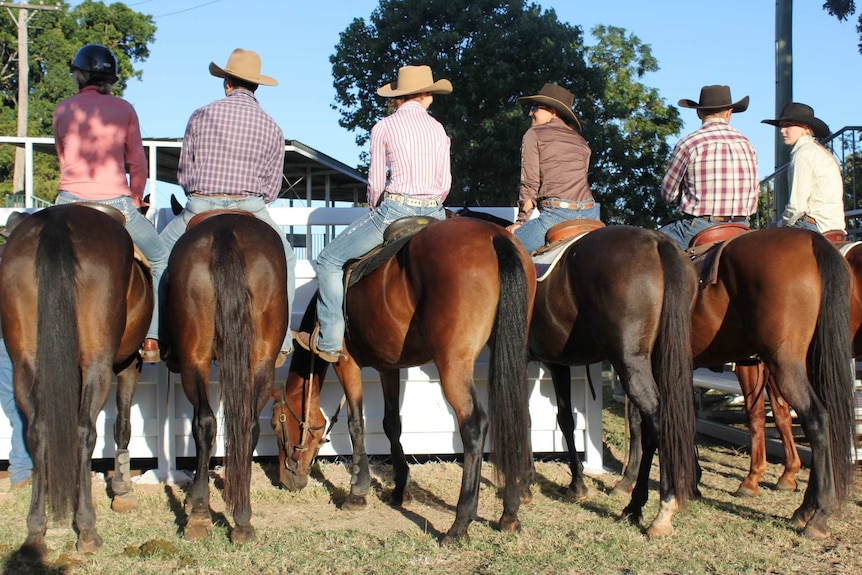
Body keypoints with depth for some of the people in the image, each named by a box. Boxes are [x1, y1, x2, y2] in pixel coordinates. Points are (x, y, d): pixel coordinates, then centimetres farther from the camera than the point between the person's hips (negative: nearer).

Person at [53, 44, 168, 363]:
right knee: (161, 258, 17)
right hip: (115, 201, -1)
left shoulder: (62, 110, 7)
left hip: (70, 201, 1)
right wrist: (136, 201, 20)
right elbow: (138, 163, 6)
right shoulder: (124, 109, 3)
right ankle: (152, 340, 9)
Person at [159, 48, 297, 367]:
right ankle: (280, 342, 17)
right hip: (251, 210, 1)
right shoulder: (272, 128, 4)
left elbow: (183, 174, 5)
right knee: (284, 259, 25)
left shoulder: (201, 115, 1)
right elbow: (271, 188, 6)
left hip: (199, 209, 0)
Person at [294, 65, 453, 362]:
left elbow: (376, 182, 2)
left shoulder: (384, 127, 1)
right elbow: (445, 182, 8)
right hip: (434, 213, 5)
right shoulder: (438, 128, 11)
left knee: (330, 260, 7)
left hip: (395, 209, -5)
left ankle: (330, 342, 2)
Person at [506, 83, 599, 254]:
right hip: (589, 213, 6)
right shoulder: (581, 141, 21)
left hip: (557, 214, -6)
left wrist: (521, 221, 8)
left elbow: (530, 183, 1)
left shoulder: (534, 134, 5)